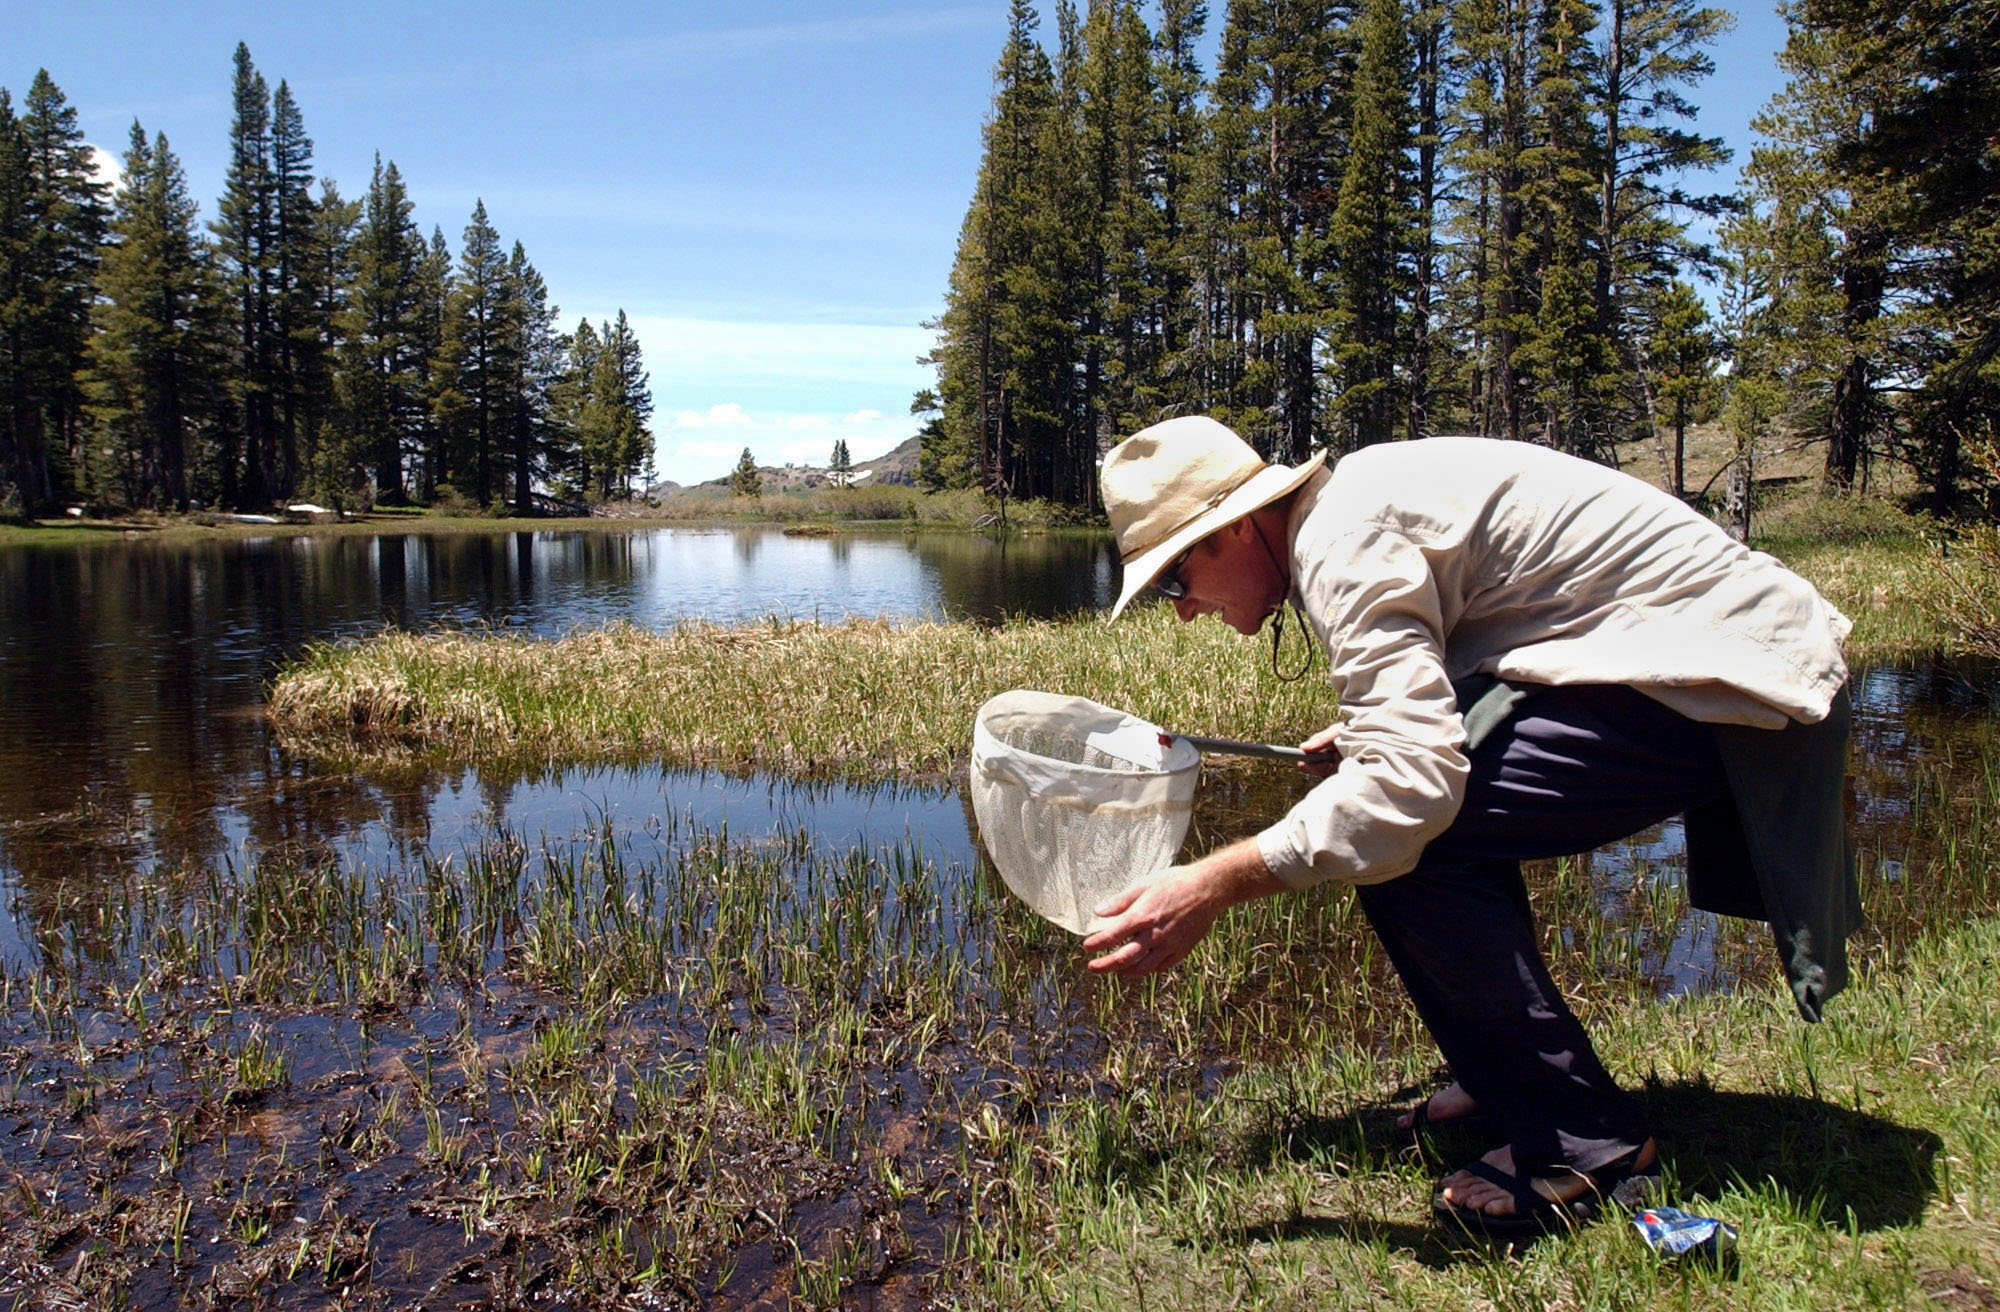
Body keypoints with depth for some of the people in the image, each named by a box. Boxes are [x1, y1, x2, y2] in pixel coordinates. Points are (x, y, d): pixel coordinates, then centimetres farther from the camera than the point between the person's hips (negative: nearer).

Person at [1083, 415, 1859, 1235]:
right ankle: (1512, 1079, 21)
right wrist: (1362, 734, 19)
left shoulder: (1344, 541, -19)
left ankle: (1587, 1146, -4)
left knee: (1401, 838, -18)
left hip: (1723, 679, -11)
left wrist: (1213, 886, -29)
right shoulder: (1347, 498, 12)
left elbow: (1410, 781, -31)